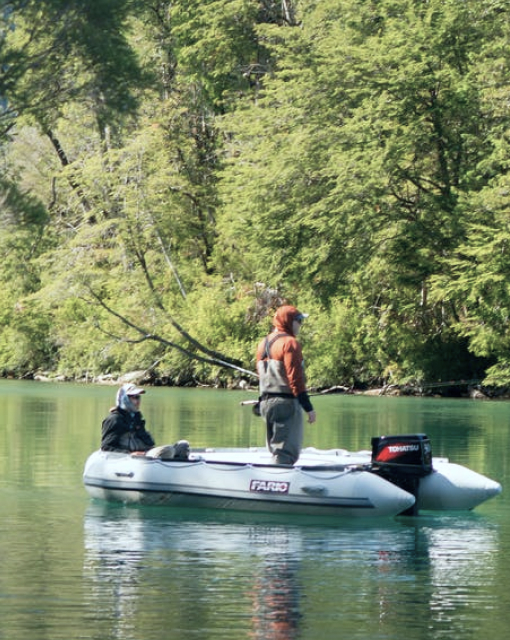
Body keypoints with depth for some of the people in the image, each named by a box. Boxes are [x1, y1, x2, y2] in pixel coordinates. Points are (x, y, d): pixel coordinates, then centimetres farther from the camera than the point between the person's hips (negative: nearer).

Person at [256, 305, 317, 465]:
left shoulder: (263, 343, 16)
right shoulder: (289, 343, -10)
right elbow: (295, 378, -16)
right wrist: (308, 407, -15)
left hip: (266, 402, 9)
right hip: (286, 402, -9)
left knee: (276, 450, 15)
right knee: (288, 453, -10)